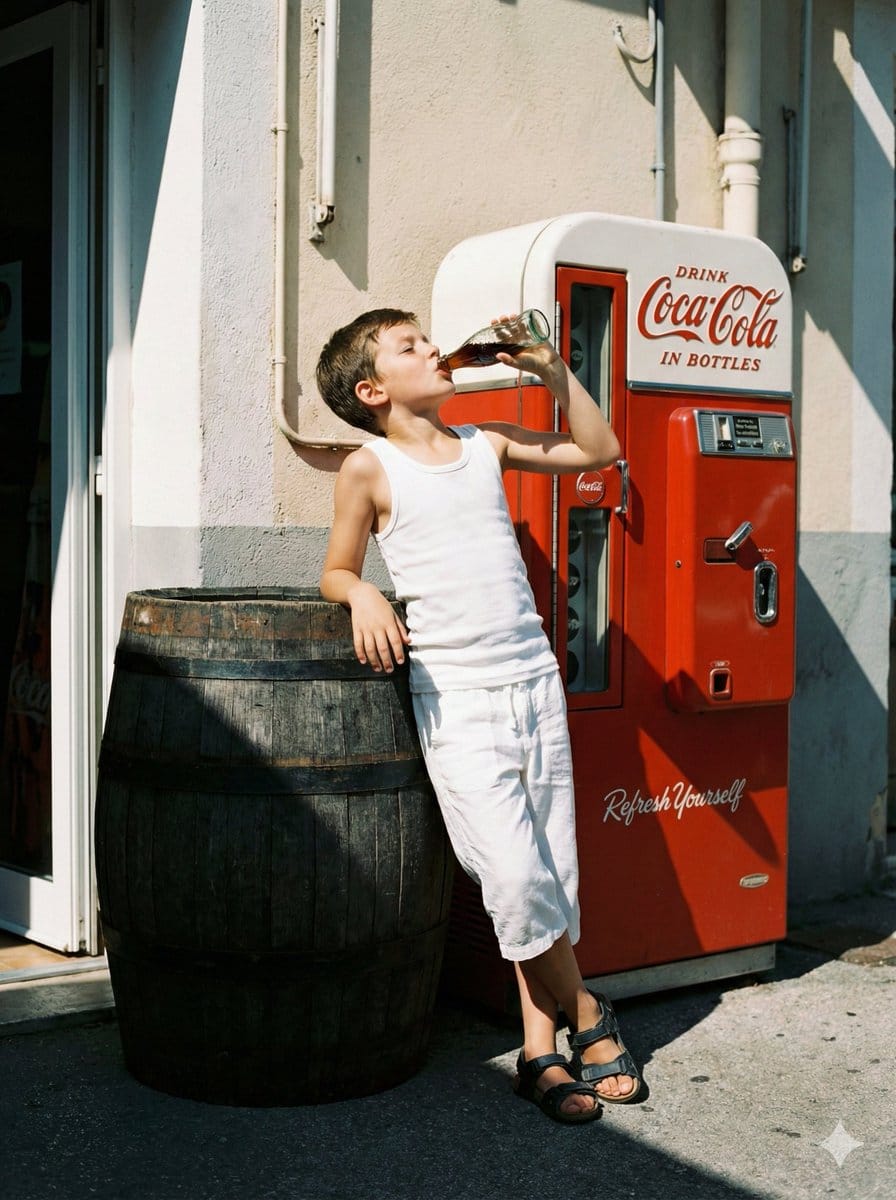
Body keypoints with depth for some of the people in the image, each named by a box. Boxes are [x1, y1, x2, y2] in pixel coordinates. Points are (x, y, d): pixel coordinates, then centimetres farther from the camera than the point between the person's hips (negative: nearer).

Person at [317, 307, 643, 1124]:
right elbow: (336, 571, 8)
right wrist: (362, 594, -13)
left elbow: (599, 450, 17)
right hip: (454, 696, -4)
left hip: (534, 682, 5)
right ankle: (587, 1014, 11)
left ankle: (541, 1051, 16)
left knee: (552, 877, 5)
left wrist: (553, 371, 8)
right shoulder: (370, 469, 0)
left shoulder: (486, 444, 12)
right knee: (515, 875, -13)